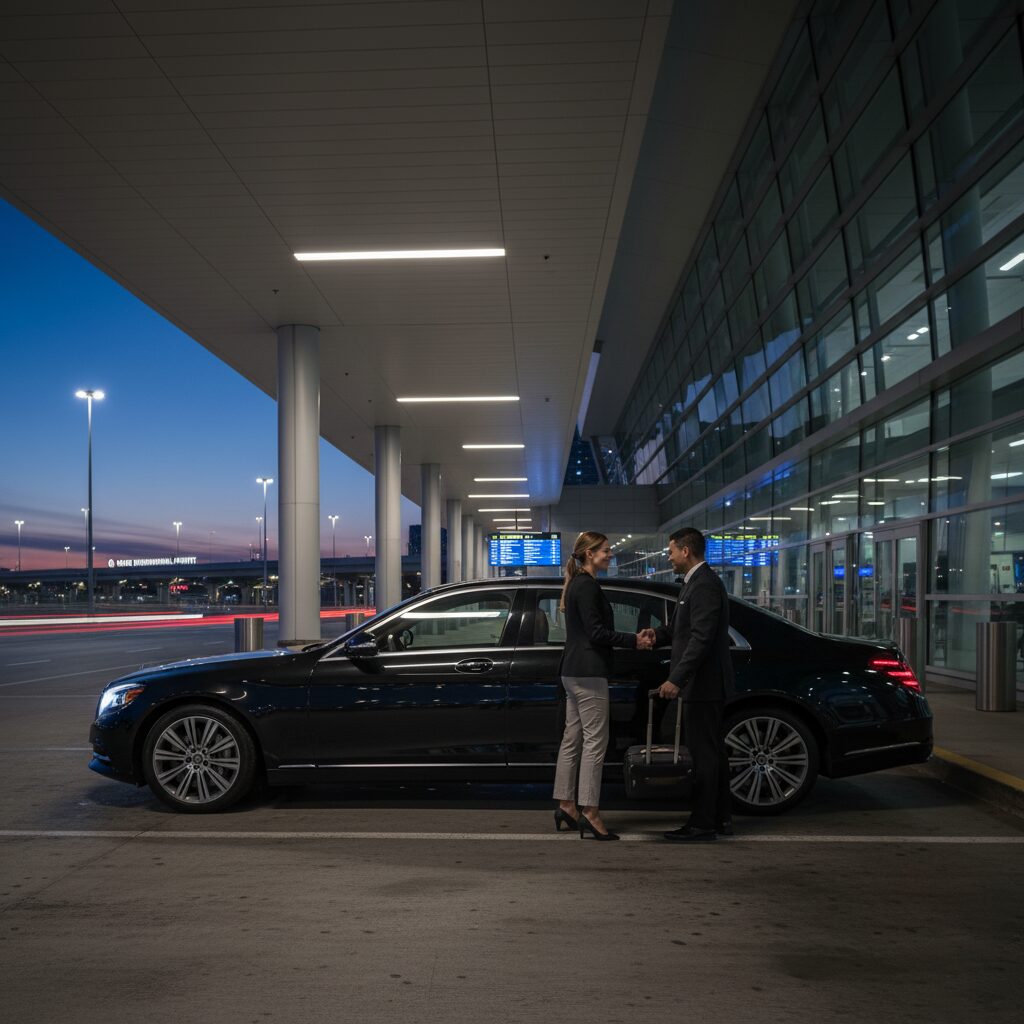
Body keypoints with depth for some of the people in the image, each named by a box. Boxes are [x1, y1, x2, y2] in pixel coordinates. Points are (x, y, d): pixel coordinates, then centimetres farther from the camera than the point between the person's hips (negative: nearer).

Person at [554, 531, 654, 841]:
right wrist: (634, 640, -12)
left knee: (573, 738, 12)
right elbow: (596, 632, -18)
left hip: (574, 672, 11)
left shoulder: (577, 584, 18)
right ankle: (590, 814, -6)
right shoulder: (587, 586, -14)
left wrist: (633, 638, 17)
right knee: (595, 740, -8)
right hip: (588, 672, -11)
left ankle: (566, 806, 18)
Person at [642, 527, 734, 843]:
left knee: (704, 754, -4)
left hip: (704, 685, -11)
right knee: (712, 752, 15)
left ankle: (703, 825, 3)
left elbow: (702, 638, -25)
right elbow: (685, 630, 21)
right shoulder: (698, 582, 15)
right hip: (705, 685, 11)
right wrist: (659, 634, 2)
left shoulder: (704, 585, -17)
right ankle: (719, 819, 24)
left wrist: (677, 679, -27)